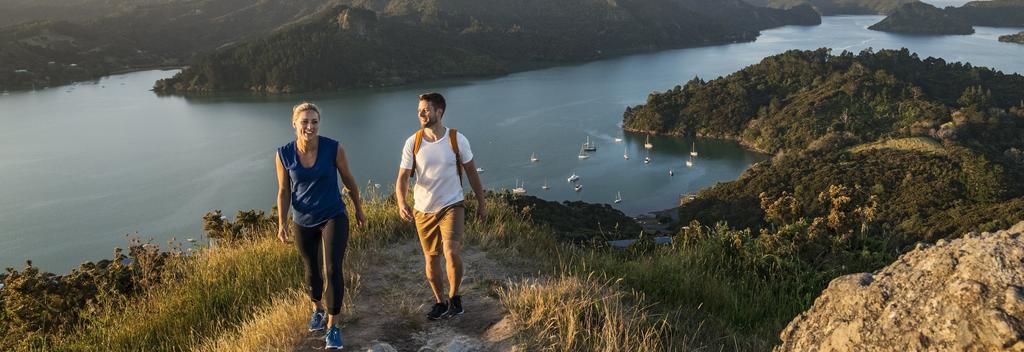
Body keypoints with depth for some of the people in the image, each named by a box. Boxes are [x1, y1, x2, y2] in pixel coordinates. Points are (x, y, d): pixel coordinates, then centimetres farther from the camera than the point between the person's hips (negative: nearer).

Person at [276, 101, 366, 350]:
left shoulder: (334, 148, -16)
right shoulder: (284, 154, -13)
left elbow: (348, 179, -2)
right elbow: (284, 191, -3)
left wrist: (359, 209, 8)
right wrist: (282, 223, -12)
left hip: (334, 217, -2)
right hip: (303, 222, 2)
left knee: (332, 270, -13)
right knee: (312, 270, 19)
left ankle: (333, 326, 2)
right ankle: (317, 309, 47)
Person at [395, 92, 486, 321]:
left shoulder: (457, 140, -9)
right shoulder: (413, 143, -7)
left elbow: (471, 172, 3)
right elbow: (402, 177, -8)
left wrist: (481, 203, 7)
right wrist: (401, 203, -27)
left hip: (452, 206, -2)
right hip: (423, 209, 2)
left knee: (451, 252, -20)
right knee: (431, 259, 11)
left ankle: (454, 297, 5)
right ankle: (440, 302, 32)